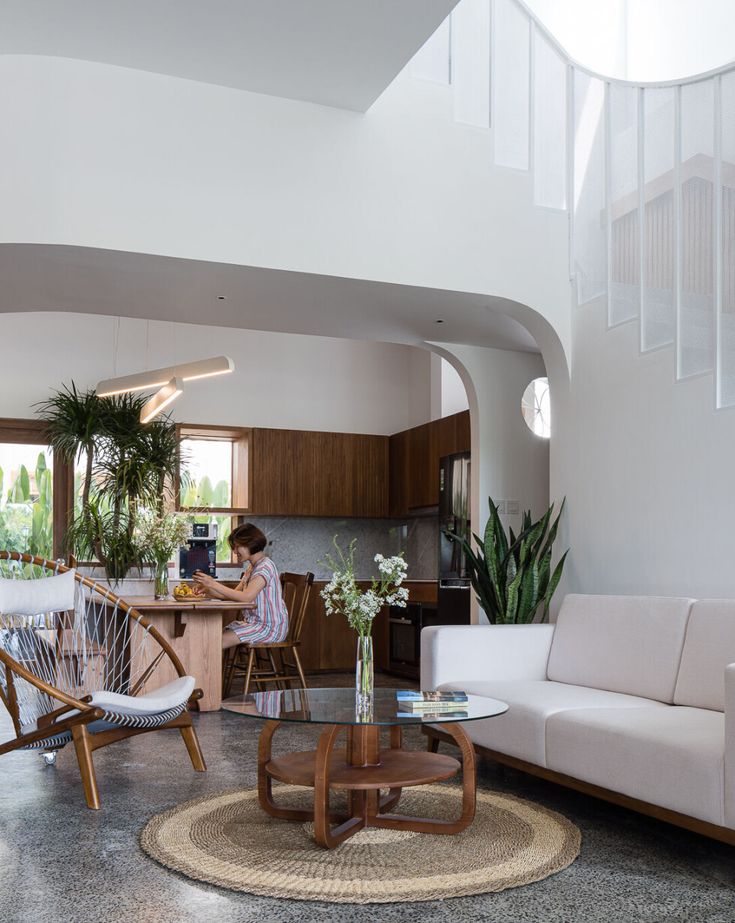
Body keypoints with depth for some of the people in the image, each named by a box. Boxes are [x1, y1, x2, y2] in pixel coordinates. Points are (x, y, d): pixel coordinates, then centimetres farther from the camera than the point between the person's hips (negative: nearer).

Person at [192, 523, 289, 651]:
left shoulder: (265, 567, -15)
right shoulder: (251, 568, 16)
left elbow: (246, 597, -26)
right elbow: (235, 594, 15)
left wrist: (214, 584, -23)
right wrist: (208, 588, 1)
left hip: (270, 626, -9)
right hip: (253, 622, 9)